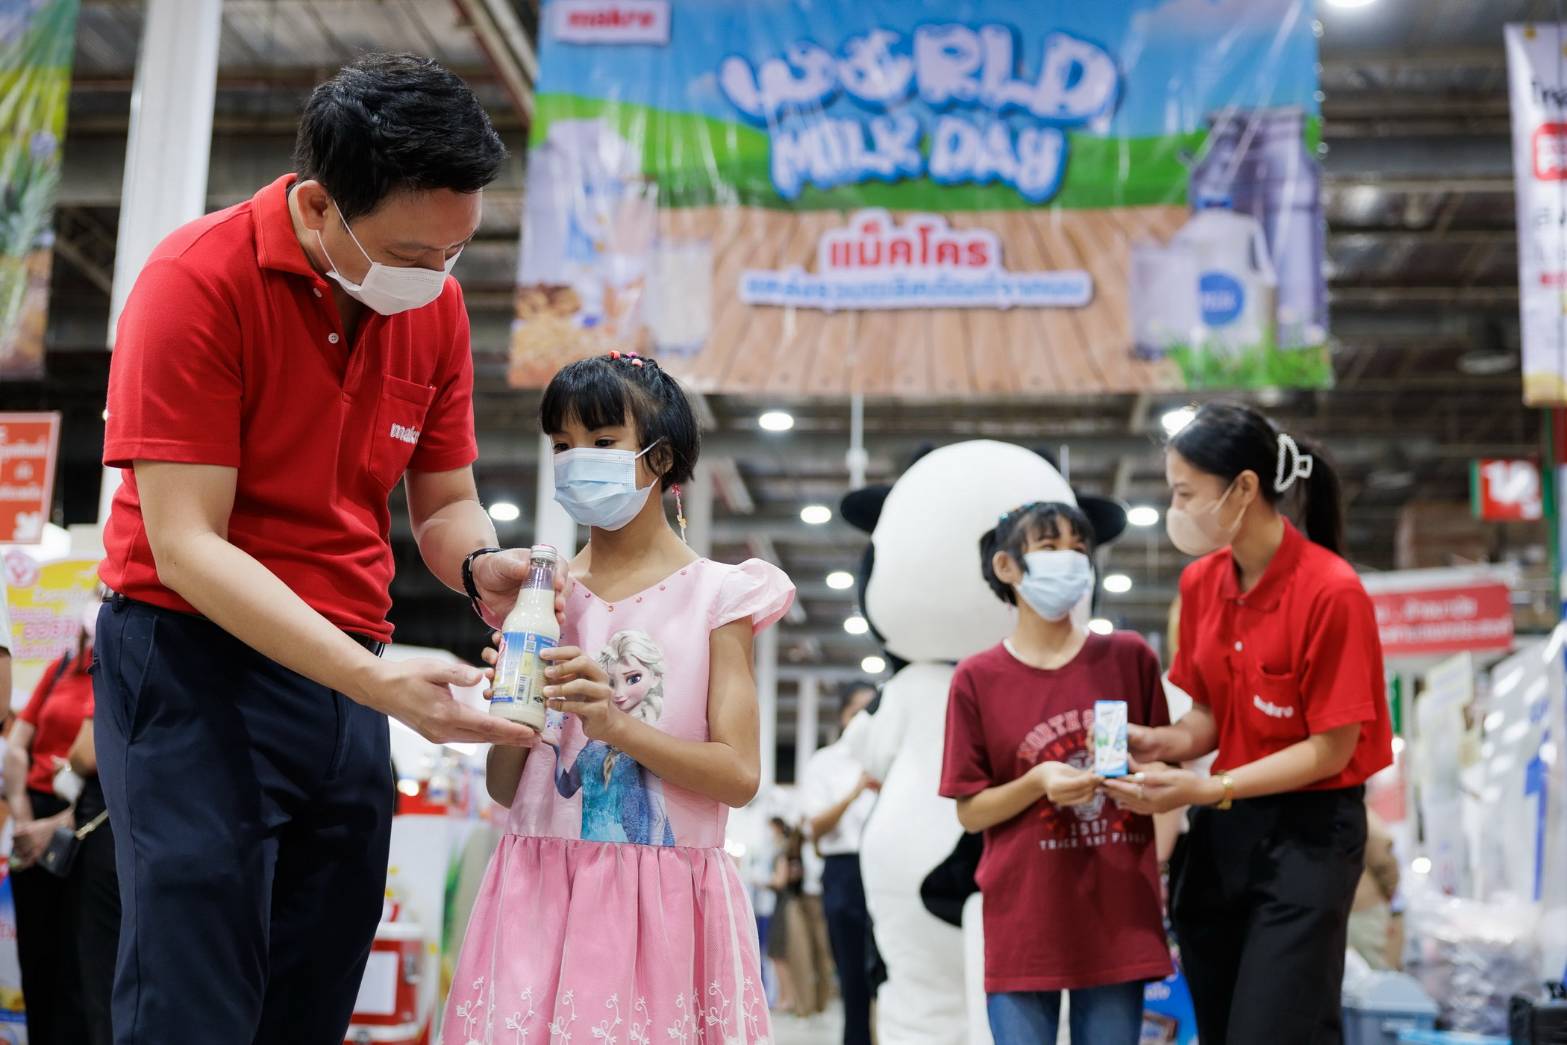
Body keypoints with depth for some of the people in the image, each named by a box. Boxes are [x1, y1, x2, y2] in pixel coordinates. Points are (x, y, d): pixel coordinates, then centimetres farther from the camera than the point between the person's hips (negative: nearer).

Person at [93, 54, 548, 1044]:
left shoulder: (436, 304, 3)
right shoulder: (200, 281, -14)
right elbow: (186, 546, -19)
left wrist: (480, 565, -13)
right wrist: (378, 681, -27)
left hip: (347, 677, 6)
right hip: (196, 665, -5)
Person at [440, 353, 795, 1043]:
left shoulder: (715, 595, 1)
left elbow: (739, 775, -7)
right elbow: (503, 787, 9)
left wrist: (615, 723, -20)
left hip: (662, 896, -2)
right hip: (541, 887, 2)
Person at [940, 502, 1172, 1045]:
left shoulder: (1130, 657, 3)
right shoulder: (977, 679, -1)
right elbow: (970, 811, 1)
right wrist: (1037, 784, -17)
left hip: (1117, 914, 2)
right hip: (1024, 920, -1)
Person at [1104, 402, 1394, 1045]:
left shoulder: (1330, 592, -19)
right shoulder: (1200, 582, 2)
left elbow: (1330, 750, -16)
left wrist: (1208, 789, -23)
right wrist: (1166, 743, -10)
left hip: (1309, 833, -7)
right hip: (1221, 827, 7)